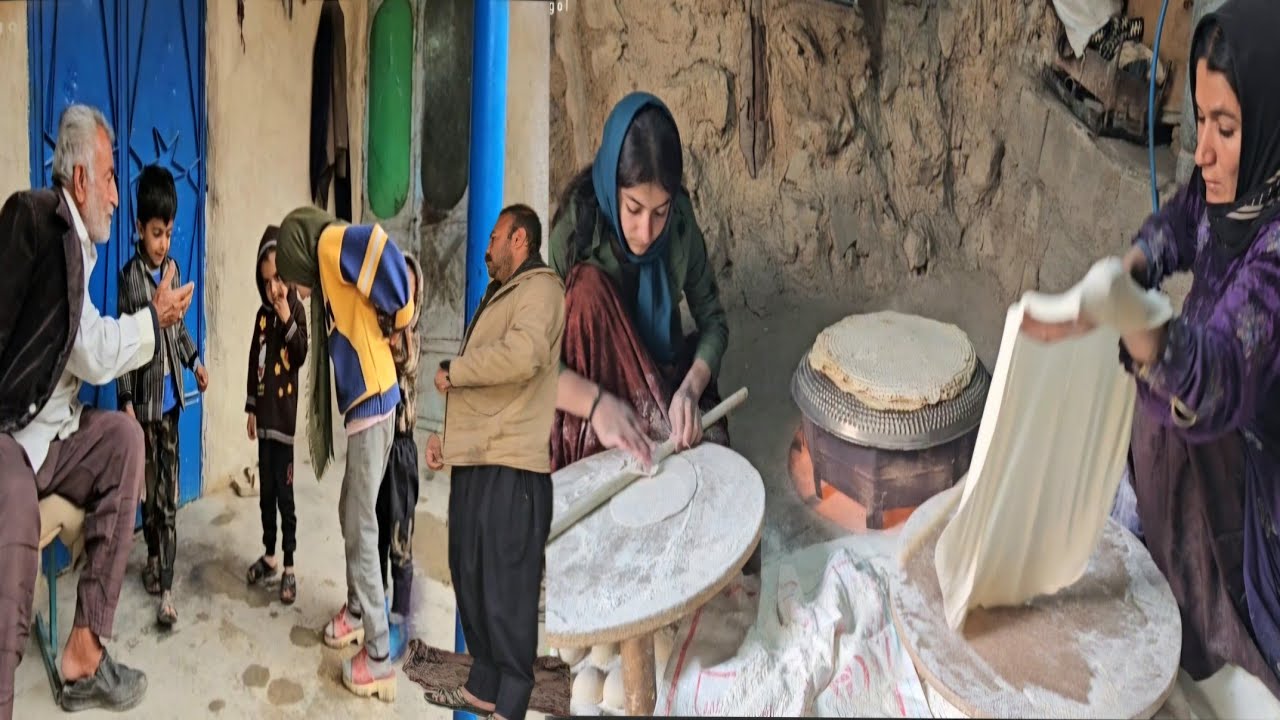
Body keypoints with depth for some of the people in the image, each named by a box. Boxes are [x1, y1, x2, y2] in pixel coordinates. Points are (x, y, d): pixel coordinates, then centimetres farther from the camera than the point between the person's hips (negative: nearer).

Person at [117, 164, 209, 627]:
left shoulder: (173, 269, 6)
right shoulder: (130, 276, -10)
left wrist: (195, 360, 5)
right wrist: (126, 402, -12)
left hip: (171, 396, 4)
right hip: (144, 397, -4)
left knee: (169, 492, 1)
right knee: (150, 485, 8)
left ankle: (166, 588, 3)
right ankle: (154, 557, 29)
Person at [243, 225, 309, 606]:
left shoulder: (297, 309, -5)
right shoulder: (262, 315, 11)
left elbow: (301, 355, -17)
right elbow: (253, 364, 16)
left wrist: (288, 319, -26)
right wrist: (251, 408, 15)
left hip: (288, 416, -6)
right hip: (266, 415, 6)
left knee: (285, 493, -4)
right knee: (266, 491, 13)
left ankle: (289, 567, 3)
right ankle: (269, 555, 26)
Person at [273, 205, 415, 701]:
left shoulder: (331, 243, -7)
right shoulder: (329, 269, 19)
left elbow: (381, 248, -25)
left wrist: (398, 315, -14)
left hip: (372, 402, -10)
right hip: (362, 402, 10)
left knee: (362, 526, -5)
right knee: (351, 513, 22)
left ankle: (379, 658, 1)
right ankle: (357, 612, 40)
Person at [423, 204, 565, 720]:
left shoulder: (540, 287, -6)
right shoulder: (498, 297, 25)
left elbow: (522, 355, -25)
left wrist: (452, 370, -11)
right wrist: (444, 434, 16)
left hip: (511, 467, -10)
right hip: (473, 462, 10)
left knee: (508, 590, -6)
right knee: (471, 580, 14)